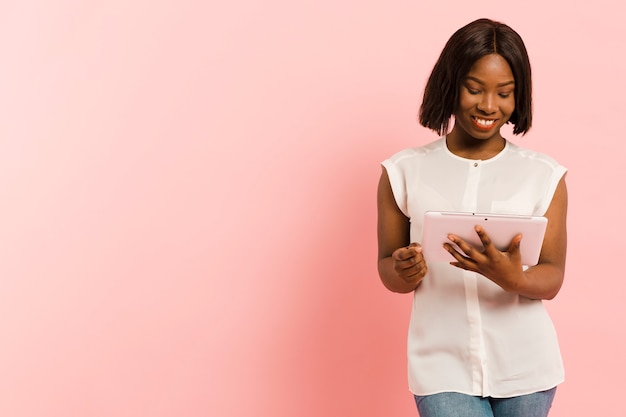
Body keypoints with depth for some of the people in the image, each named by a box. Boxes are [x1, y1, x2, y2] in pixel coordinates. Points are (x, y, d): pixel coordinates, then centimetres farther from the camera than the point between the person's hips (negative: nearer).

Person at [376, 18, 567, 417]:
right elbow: (388, 270, 5)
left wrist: (513, 279, -23)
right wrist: (403, 271, -17)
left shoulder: (544, 175, -1)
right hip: (444, 368, -1)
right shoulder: (405, 172, -1)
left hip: (525, 368, 1)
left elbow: (552, 280, -2)